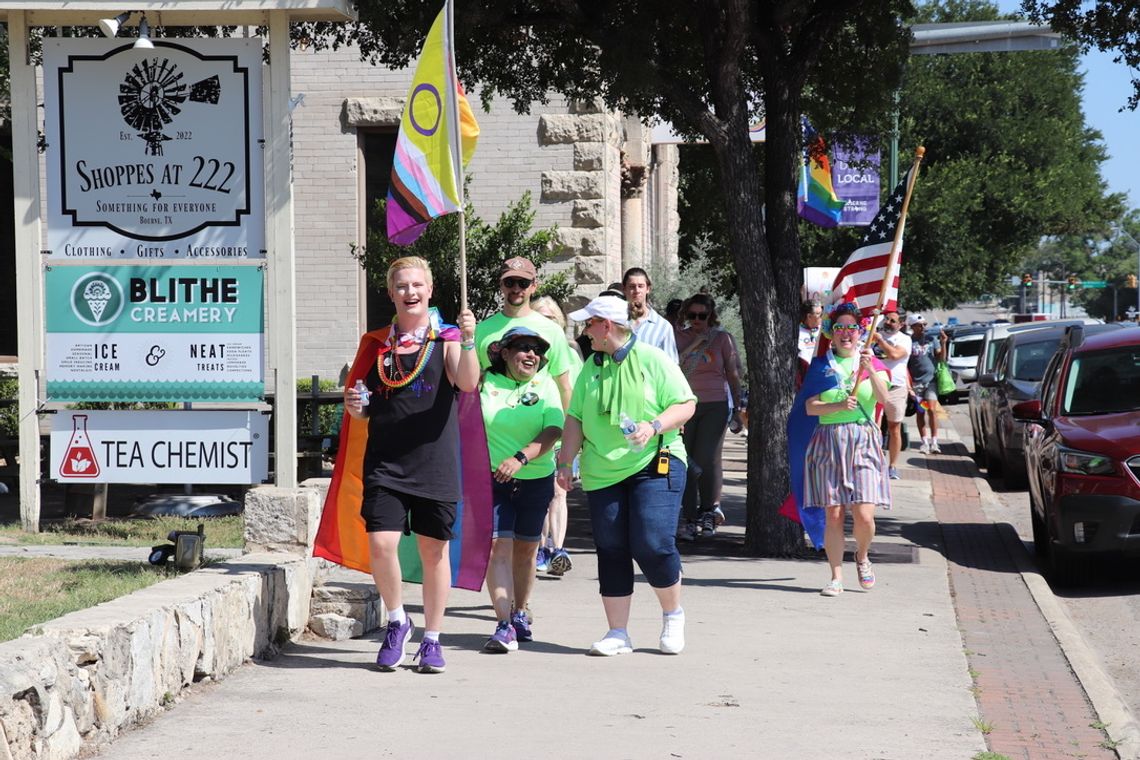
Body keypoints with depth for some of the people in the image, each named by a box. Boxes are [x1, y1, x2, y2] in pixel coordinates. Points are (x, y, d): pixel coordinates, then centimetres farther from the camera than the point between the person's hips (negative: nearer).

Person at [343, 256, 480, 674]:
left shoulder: (445, 340, 1)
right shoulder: (378, 344, 10)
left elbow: (468, 383, -16)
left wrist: (467, 342, -31)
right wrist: (355, 408, -4)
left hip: (435, 463, -2)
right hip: (385, 462, 2)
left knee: (434, 550, 5)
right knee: (380, 543, -12)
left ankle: (431, 640, 19)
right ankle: (396, 621, 13)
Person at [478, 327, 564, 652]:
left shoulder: (545, 385, 3)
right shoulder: (485, 382, -1)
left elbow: (553, 431, -9)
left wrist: (521, 458, -24)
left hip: (535, 479, 2)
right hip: (492, 479, -2)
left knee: (525, 550, 14)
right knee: (498, 547, -14)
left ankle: (519, 614, 34)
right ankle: (504, 626, -17)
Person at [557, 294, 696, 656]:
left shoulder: (653, 361, -1)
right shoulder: (591, 369, 13)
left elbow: (686, 405, -2)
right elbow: (576, 419, 16)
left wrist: (654, 426, -17)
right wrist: (566, 462, 8)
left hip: (654, 466, -5)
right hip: (603, 474, 5)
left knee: (652, 545, -15)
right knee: (611, 552, 2)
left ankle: (673, 616, 9)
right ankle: (618, 633, 9)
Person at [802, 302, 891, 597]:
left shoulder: (872, 364, 9)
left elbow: (885, 399, -8)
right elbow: (810, 406, -1)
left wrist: (870, 370, -21)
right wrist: (839, 406, -17)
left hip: (864, 443, 0)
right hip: (829, 443, 0)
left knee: (864, 515, -10)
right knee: (833, 514, -3)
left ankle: (862, 557, 21)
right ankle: (836, 577, 6)